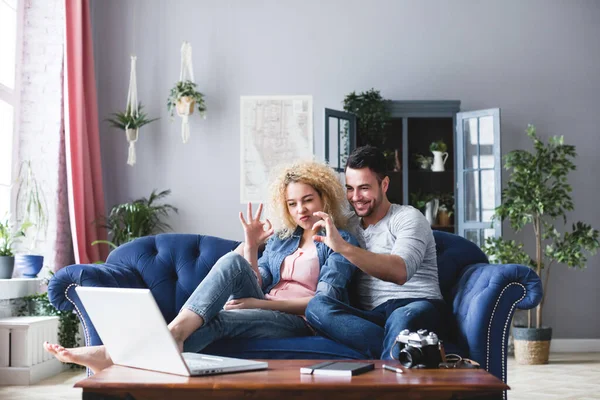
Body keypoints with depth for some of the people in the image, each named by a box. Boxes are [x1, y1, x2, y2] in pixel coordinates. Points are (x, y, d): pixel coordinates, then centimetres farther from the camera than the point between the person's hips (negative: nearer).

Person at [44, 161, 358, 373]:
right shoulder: (281, 239, 24)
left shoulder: (341, 242, 8)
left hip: (301, 321, -4)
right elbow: (255, 285, 13)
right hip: (261, 312, 4)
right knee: (232, 261, -27)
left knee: (215, 320, -33)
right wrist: (250, 246, -1)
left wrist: (261, 303, -14)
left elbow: (326, 301, -6)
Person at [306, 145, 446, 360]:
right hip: (372, 317, 6)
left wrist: (343, 247, -28)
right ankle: (401, 352, -40)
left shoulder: (408, 218, 3)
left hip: (419, 306, -6)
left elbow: (400, 272, -18)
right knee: (317, 304, -27)